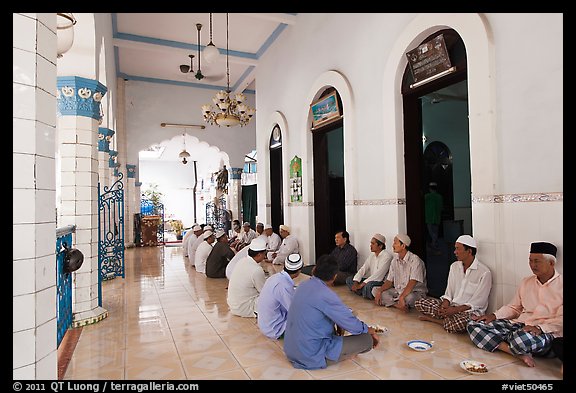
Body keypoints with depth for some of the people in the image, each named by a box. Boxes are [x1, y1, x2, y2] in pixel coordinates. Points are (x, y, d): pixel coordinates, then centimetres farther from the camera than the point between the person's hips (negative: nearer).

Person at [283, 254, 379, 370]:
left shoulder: (303, 285, 1)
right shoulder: (326, 295, -23)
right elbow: (351, 324, -14)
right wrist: (369, 330, 6)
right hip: (311, 355, -8)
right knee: (367, 339, -4)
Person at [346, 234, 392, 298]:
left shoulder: (387, 256, -17)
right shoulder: (372, 255, 11)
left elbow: (379, 275, -25)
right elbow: (363, 269, 6)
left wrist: (362, 285, -26)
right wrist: (356, 282, -12)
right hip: (372, 280, 8)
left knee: (369, 285, -39)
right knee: (349, 279, 0)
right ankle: (365, 293, -15)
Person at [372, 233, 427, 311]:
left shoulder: (415, 260, -17)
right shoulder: (395, 260, 6)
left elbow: (412, 283, -28)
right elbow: (389, 281, 5)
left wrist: (401, 297, -39)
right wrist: (379, 291, -12)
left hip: (414, 292, -7)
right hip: (398, 291, 7)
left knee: (409, 297, -42)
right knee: (375, 290, -10)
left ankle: (389, 302, -14)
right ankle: (399, 305, -20)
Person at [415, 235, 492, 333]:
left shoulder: (484, 272, -13)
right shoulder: (454, 266, 8)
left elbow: (477, 302, -14)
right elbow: (449, 291, 10)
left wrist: (455, 310, -21)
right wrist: (445, 304, -11)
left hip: (470, 310, -5)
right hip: (452, 305, 5)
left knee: (458, 324, -40)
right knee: (419, 303, -11)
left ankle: (434, 318, -12)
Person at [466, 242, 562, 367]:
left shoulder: (560, 285, -2)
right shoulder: (526, 282, 17)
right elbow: (513, 307, 21)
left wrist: (540, 328, -24)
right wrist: (494, 315, 3)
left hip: (546, 333, -7)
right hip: (518, 324, 7)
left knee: (521, 339, -44)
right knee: (473, 325, -14)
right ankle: (519, 354, -23)